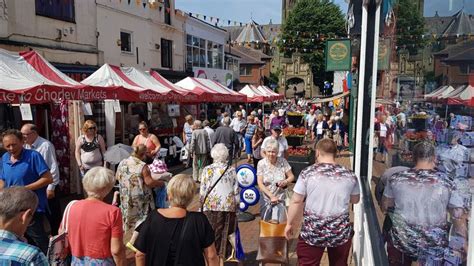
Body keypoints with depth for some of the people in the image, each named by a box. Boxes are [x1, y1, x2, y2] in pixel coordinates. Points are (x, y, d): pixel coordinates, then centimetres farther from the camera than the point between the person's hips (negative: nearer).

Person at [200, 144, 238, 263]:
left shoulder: (207, 169, -1)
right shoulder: (232, 170, 5)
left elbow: (202, 191, -3)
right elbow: (236, 191, 5)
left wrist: (202, 202, 12)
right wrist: (236, 205, 14)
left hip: (211, 206, -2)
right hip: (229, 206, 2)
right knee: (226, 234, 11)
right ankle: (223, 256, 15)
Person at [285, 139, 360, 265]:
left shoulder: (307, 173, -10)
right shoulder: (350, 176, -3)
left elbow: (296, 201, -7)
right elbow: (355, 200, 13)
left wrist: (290, 223, 6)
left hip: (312, 232, -2)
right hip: (341, 232, 3)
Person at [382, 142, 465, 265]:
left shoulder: (396, 179, -8)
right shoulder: (447, 183, -11)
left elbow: (385, 207, 7)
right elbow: (458, 218, -7)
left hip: (401, 241, 2)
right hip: (434, 246, -1)